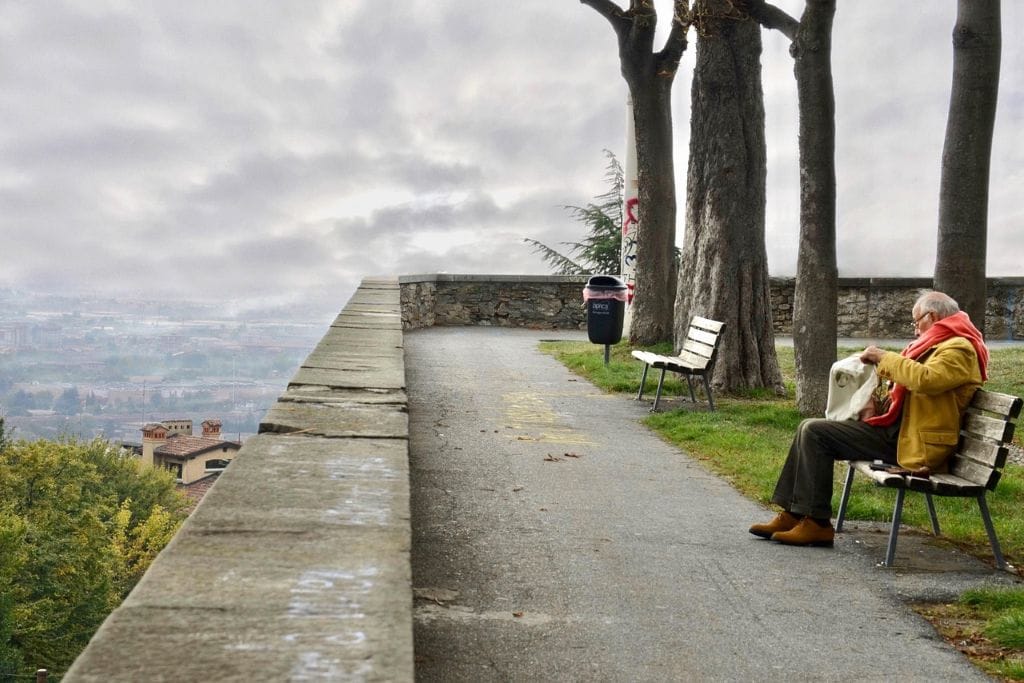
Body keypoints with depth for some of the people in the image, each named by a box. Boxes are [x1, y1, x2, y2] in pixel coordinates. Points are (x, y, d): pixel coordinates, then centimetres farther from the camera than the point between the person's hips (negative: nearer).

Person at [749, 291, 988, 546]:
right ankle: (793, 514, 4)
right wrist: (878, 404, 7)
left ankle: (817, 523, -14)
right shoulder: (939, 345, 23)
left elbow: (924, 379, -29)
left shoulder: (958, 348, -10)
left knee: (815, 432, -18)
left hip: (911, 442, -11)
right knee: (810, 428, 4)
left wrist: (883, 357, -17)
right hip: (896, 427, 11)